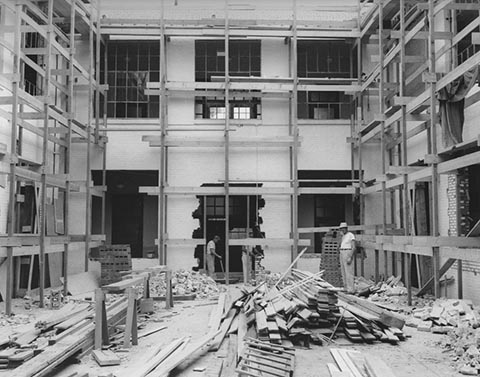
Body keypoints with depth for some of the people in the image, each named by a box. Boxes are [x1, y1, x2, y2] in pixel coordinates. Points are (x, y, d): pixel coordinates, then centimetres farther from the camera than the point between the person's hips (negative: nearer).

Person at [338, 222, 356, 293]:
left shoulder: (351, 235, -10)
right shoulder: (343, 236, 16)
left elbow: (353, 247, -15)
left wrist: (350, 257, -23)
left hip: (348, 254, -9)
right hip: (342, 253, 9)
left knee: (349, 272, -10)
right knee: (344, 272, 9)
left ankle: (351, 290, -9)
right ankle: (346, 289, 14)